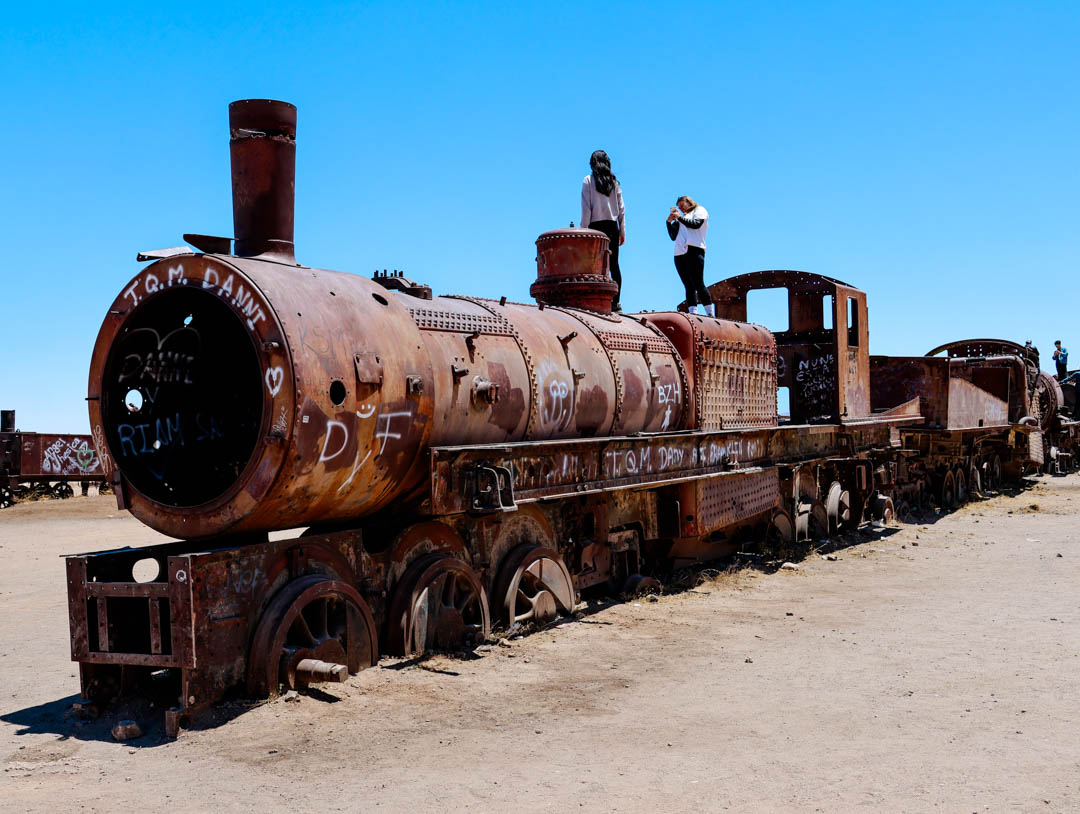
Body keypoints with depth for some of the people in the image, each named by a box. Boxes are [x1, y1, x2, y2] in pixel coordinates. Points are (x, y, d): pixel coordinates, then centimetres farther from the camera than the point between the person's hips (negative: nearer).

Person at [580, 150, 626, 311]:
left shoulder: (588, 180, 0)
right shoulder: (614, 181, 10)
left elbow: (586, 208, -5)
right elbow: (621, 209, 9)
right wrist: (622, 231, 13)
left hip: (596, 226, -3)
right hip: (613, 227, 3)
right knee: (614, 264, 3)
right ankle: (615, 302, 0)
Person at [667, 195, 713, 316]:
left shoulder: (699, 210, 16)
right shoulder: (683, 218, 30)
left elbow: (696, 224, -4)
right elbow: (673, 236, 27)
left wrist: (680, 217, 4)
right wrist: (669, 222, 17)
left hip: (694, 250, -6)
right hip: (679, 253, 6)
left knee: (698, 284, -15)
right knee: (689, 286, -4)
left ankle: (710, 314, -17)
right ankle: (693, 314, -13)